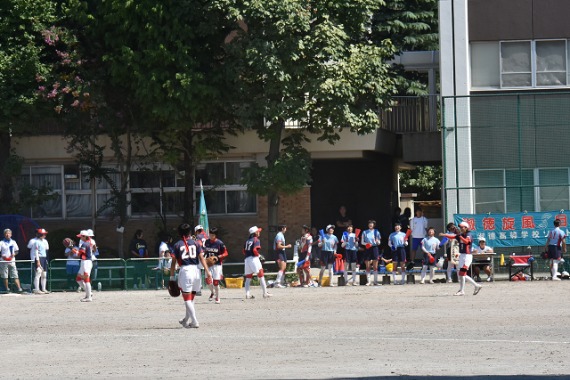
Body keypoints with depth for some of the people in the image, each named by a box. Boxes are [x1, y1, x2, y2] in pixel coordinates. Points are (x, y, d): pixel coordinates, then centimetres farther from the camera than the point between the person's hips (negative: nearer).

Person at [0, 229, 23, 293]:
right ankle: (7, 289, 9)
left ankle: (19, 288, -11)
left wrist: (13, 254, -4)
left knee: (15, 276, -5)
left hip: (12, 261, 2)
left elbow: (17, 251, 16)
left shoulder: (13, 242, 12)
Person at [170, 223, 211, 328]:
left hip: (185, 271, -3)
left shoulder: (177, 245, 4)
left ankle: (194, 322, -12)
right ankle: (186, 320, 33)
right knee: (191, 298, 18)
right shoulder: (196, 243, 8)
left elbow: (174, 262, 1)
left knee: (187, 299, -1)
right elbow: (201, 258, 0)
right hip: (196, 270, 3)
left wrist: (172, 277, 6)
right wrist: (208, 272, -2)